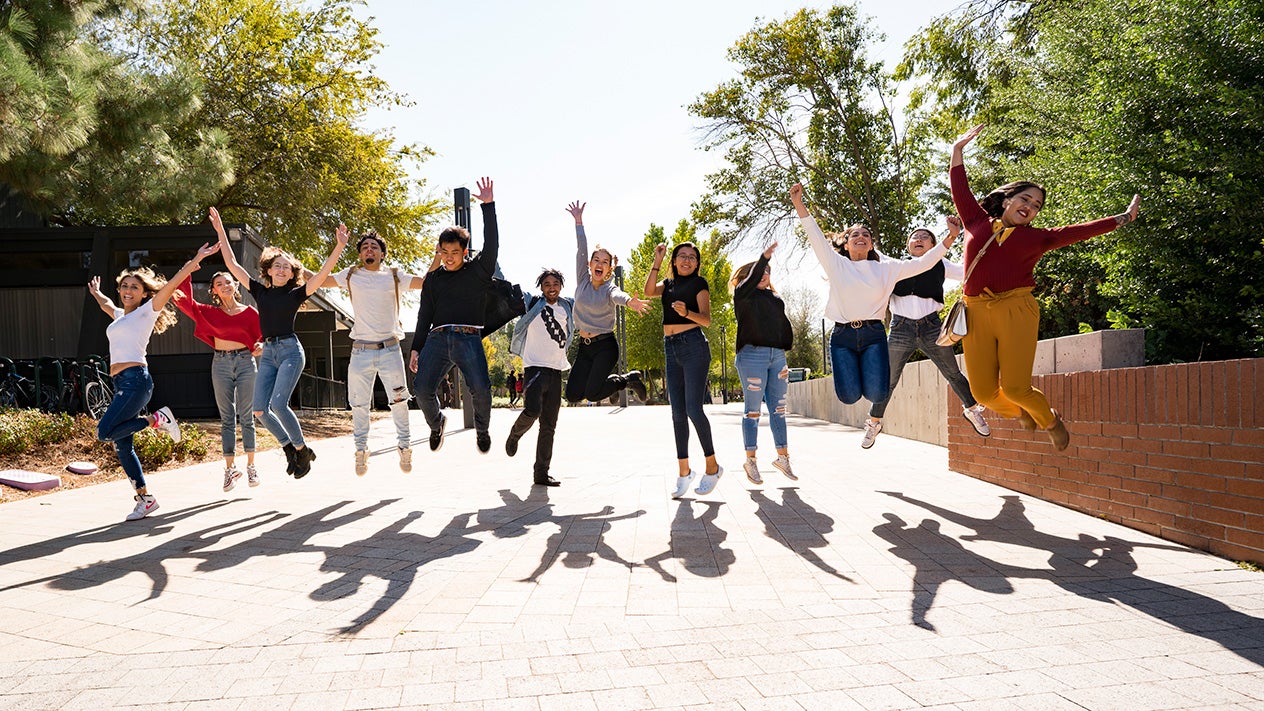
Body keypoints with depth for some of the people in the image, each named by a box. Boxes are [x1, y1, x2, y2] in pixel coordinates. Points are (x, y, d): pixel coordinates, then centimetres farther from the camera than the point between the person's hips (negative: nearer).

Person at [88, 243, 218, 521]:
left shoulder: (147, 311, 0)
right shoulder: (120, 315, 20)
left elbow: (170, 285, -10)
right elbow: (107, 304, 44)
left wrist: (195, 261, -19)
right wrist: (96, 293, 62)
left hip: (136, 380, -8)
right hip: (120, 383, 8)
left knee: (105, 432, -21)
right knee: (121, 446, 4)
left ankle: (159, 419, -2)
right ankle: (144, 499, 9)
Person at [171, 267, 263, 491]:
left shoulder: (249, 312, 5)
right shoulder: (209, 312, 7)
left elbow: (263, 336, 9)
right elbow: (184, 299, 4)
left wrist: (260, 346, -13)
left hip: (245, 361, -1)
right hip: (220, 363, 1)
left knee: (246, 416, 0)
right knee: (227, 418, 2)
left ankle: (251, 465, 7)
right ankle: (230, 467, 5)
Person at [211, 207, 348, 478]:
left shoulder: (296, 293, 3)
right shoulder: (260, 291, 12)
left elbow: (323, 273, -9)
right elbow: (232, 264, 13)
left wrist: (339, 247, -20)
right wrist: (220, 231, 10)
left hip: (290, 350, -5)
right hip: (268, 353, 5)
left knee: (278, 404, -19)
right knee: (260, 409, -6)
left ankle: (303, 450, 0)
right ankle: (290, 448, 13)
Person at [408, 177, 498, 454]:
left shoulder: (478, 271, 10)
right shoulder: (433, 278, 19)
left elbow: (491, 244, -5)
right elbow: (424, 315, 20)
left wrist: (488, 205, -11)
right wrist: (416, 348, 13)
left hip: (468, 337, -3)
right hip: (437, 338, 3)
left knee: (480, 389, -22)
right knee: (422, 389, -12)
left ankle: (482, 429, 9)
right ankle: (436, 423, 20)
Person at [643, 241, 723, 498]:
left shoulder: (699, 283, 2)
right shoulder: (669, 284, 17)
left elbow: (706, 319, -7)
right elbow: (649, 292, -3)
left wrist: (686, 312, -26)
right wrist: (656, 262, -3)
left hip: (693, 345, -6)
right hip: (671, 349, 6)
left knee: (693, 409, -13)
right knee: (677, 413, 4)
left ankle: (712, 467, -1)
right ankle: (684, 471, 7)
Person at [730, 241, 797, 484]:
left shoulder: (775, 299, 20)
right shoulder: (743, 295, 2)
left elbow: (784, 325, 22)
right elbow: (750, 281, -19)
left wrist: (785, 351, 14)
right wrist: (764, 257, -29)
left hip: (777, 356, 6)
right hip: (752, 356, -6)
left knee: (778, 409, 8)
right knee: (753, 410, -2)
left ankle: (783, 456, 16)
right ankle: (750, 460, 4)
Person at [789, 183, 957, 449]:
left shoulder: (886, 268, 15)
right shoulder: (836, 264, 10)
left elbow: (922, 263, 12)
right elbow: (815, 236, 0)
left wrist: (950, 239, 1)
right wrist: (798, 204, -13)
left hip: (873, 334, 1)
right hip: (842, 336, 0)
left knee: (876, 393, -21)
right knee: (849, 395, -16)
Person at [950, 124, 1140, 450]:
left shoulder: (1037, 237, 16)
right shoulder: (977, 223, 17)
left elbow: (1079, 231, 14)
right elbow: (960, 189, 19)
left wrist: (1121, 219, 11)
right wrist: (958, 149, 17)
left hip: (1017, 310, -1)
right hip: (977, 312, 1)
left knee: (1015, 387, -10)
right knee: (983, 392, -4)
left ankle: (1050, 420, 23)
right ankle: (1021, 413, 31)